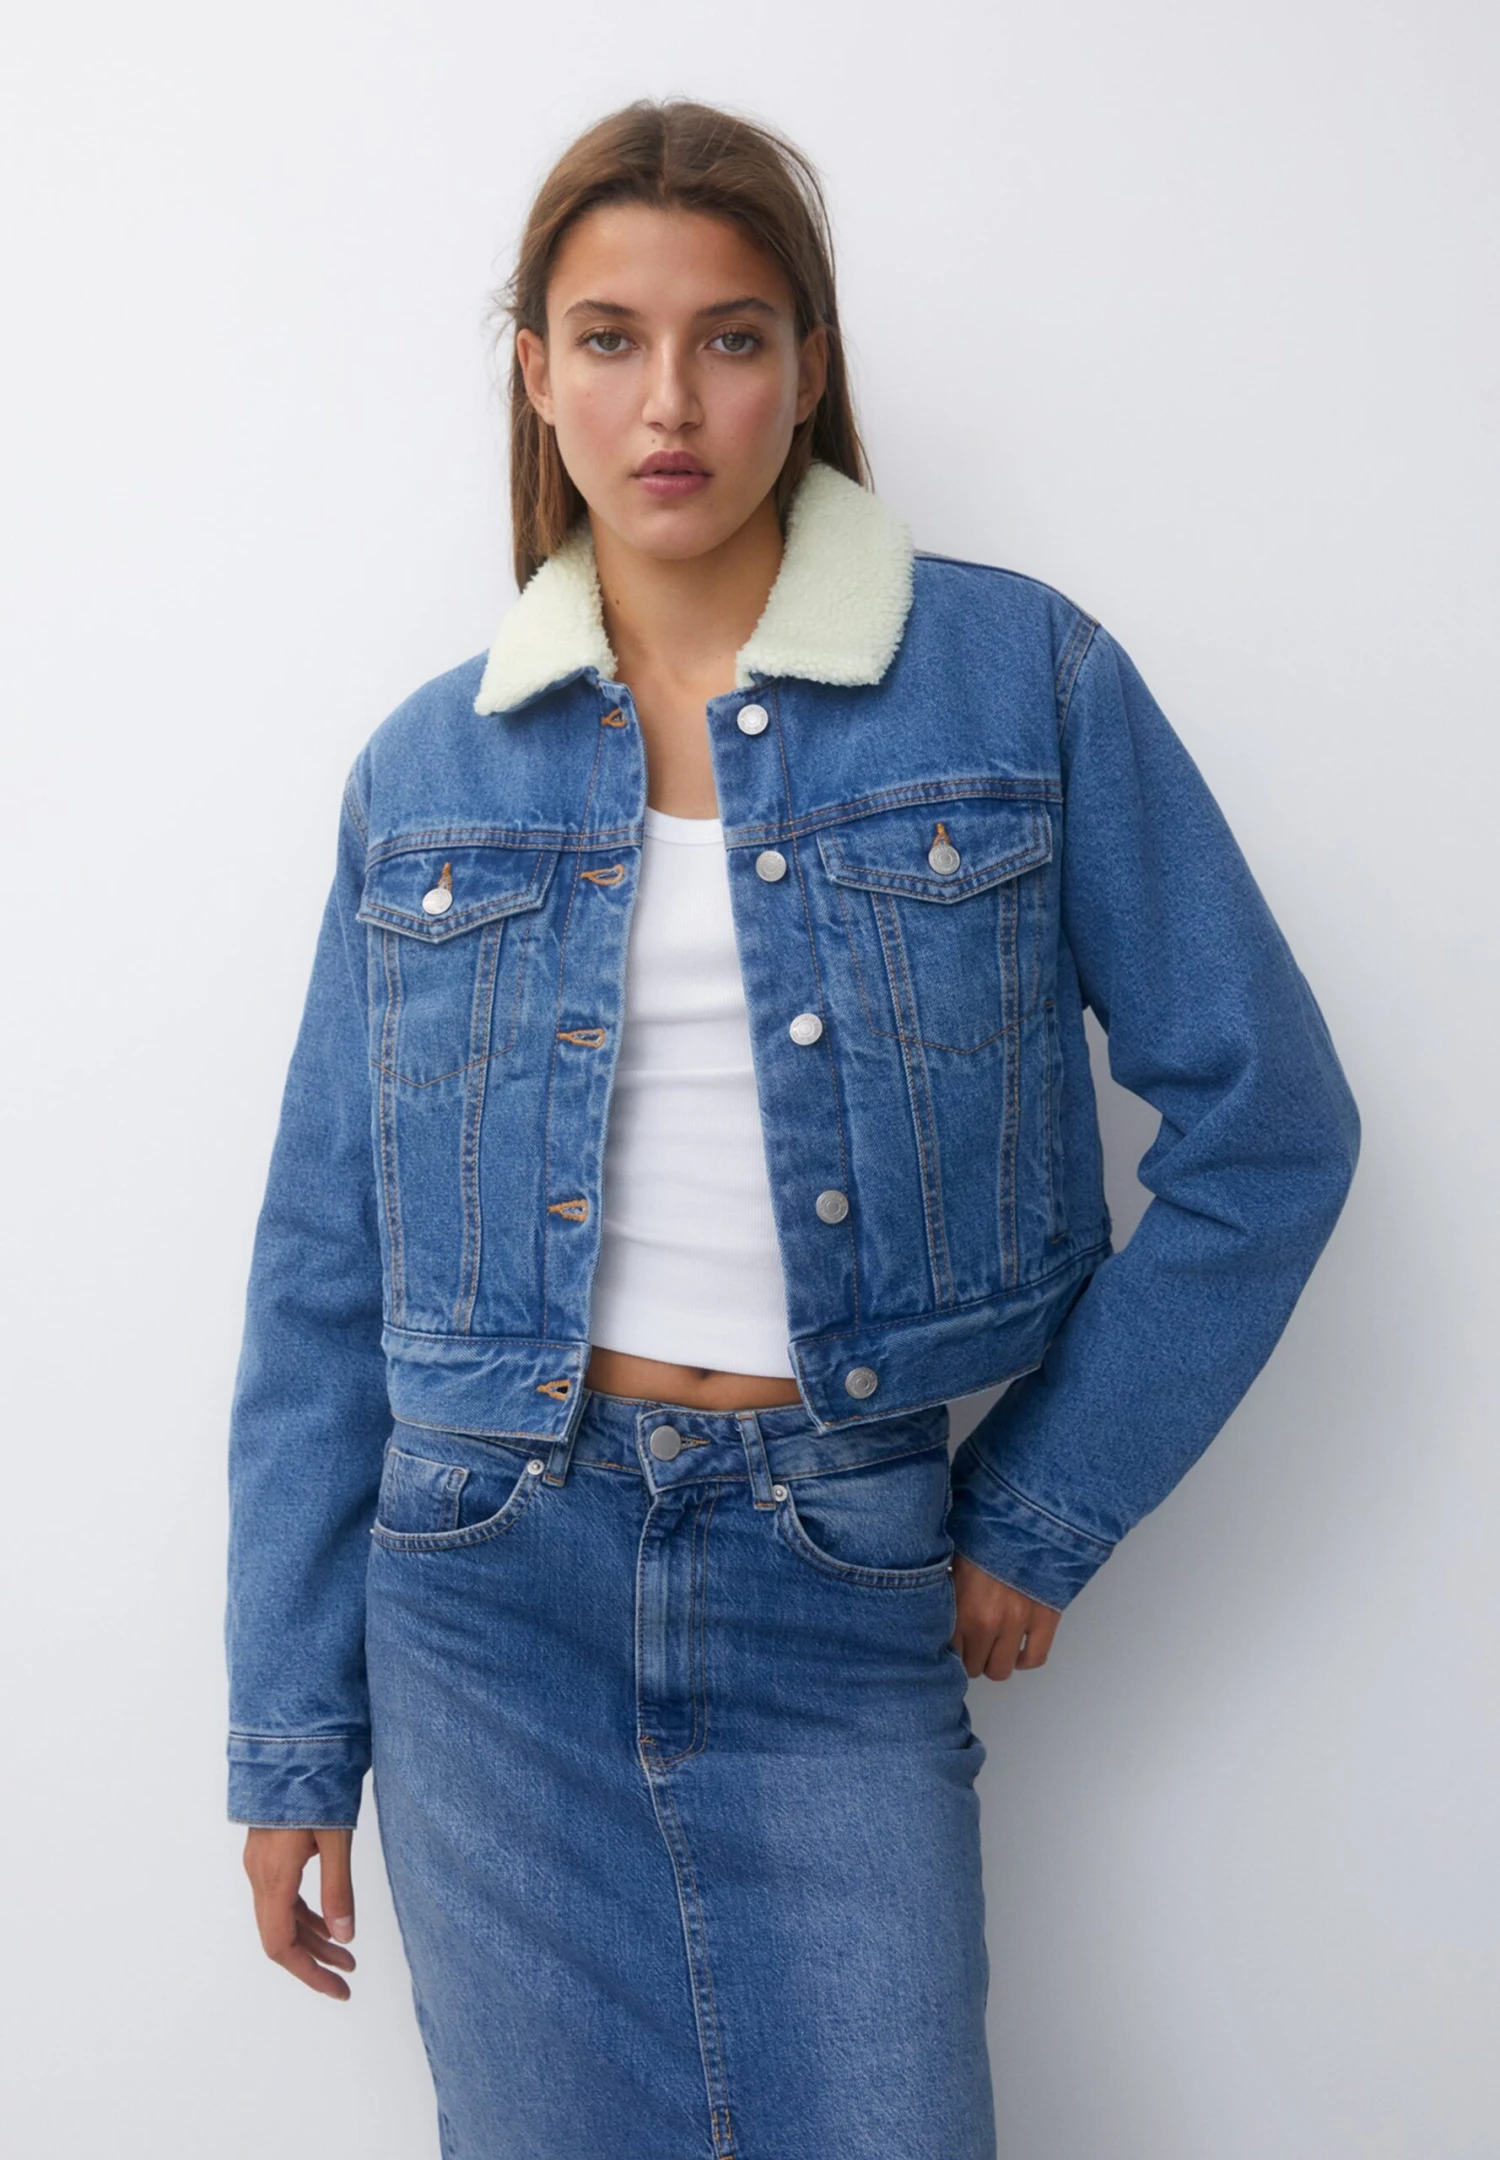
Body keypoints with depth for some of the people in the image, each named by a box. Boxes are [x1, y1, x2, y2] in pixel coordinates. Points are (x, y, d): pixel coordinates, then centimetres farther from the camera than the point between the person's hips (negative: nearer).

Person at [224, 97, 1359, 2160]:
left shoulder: (1022, 678, -4)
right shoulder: (431, 767, 3)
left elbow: (1265, 1124, -1)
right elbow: (324, 1274, 5)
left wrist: (1046, 1509, -2)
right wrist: (293, 1732, 5)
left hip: (842, 1596, -1)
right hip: (494, 1591, 2)